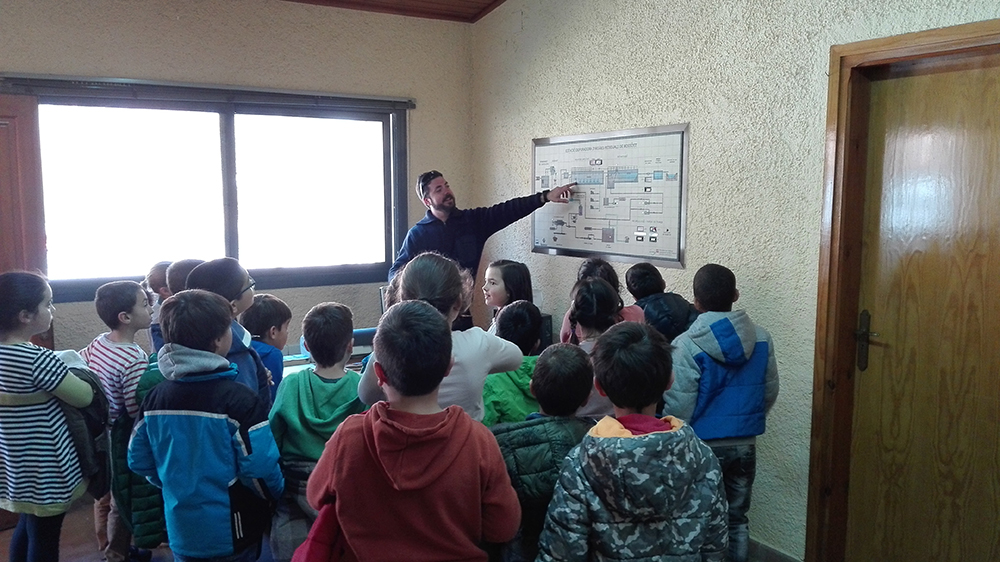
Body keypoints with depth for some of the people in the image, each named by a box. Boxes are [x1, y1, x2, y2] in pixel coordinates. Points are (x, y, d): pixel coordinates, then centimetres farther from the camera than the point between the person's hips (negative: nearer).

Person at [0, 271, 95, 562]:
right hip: (43, 469, -8)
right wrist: (77, 371, 1)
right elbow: (84, 397, -18)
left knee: (26, 529, 23)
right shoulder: (37, 359, -26)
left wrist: (61, 372, 4)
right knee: (44, 539, 7)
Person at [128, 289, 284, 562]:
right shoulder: (238, 400, -23)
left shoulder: (155, 397, -3)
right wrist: (276, 497, -3)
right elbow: (259, 468, -23)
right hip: (232, 533, -5)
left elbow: (138, 460, 5)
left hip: (181, 531, 6)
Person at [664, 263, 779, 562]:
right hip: (744, 445, 4)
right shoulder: (761, 338, -4)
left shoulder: (687, 345, -19)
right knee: (737, 519, 18)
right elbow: (770, 392, 7)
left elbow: (678, 407, -18)